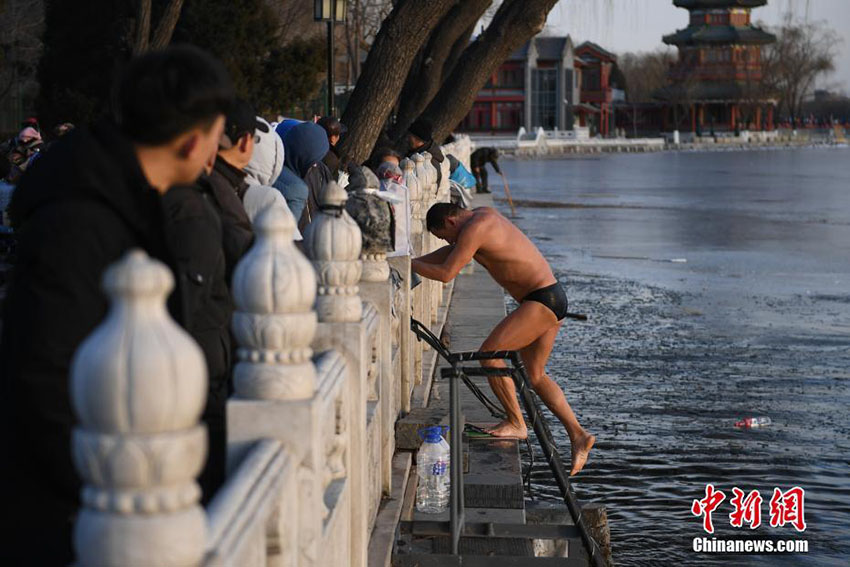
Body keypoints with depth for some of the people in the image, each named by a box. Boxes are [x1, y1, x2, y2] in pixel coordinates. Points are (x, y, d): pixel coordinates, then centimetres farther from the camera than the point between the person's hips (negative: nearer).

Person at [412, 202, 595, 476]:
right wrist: (416, 261, 17)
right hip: (552, 299, 11)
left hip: (542, 301, -11)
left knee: (490, 353, -12)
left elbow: (446, 273, -18)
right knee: (535, 374, 15)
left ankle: (516, 423, -3)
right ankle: (578, 435, 15)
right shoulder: (484, 213, 15)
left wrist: (409, 263, -7)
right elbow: (449, 253, 27)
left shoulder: (474, 229, -16)